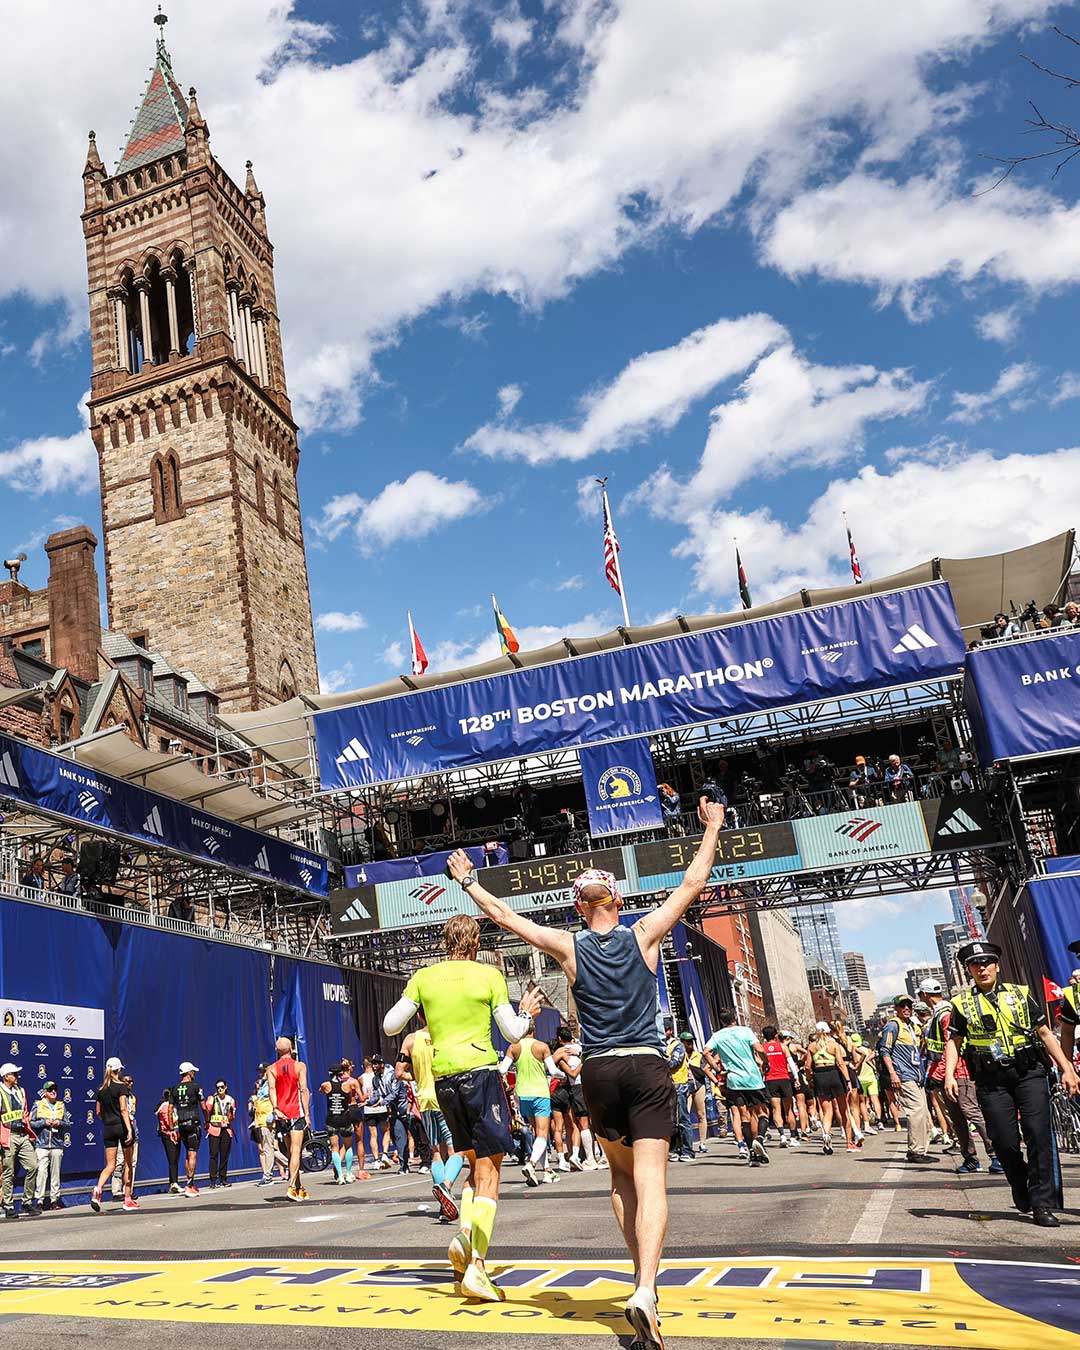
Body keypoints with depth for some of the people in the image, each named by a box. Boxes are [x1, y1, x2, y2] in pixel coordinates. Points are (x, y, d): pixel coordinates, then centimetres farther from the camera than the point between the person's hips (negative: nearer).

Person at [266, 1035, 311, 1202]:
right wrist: (307, 1114, -7)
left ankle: (299, 1188, 20)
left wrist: (276, 1108, -16)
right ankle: (292, 1187, -21)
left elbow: (272, 1089, -9)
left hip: (281, 1113, 3)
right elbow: (304, 1090, -7)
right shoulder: (300, 1066, -1)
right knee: (296, 1151, -7)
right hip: (297, 1112, -3)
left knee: (291, 1151, 13)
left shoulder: (271, 1069, 5)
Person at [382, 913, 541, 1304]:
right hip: (480, 1071, -4)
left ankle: (465, 1236, 1)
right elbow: (513, 1034, -1)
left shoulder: (423, 977, 6)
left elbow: (390, 1026, 7)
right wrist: (526, 1012, 18)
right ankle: (476, 1266, -11)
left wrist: (415, 1009, 25)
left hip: (443, 1078, 4)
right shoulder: (488, 975, -2)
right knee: (488, 1171, -2)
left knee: (476, 1163, 20)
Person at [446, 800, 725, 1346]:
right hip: (649, 1068, -1)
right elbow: (693, 884, 7)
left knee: (622, 1178, 20)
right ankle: (645, 1290, -23)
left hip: (599, 1073, 1)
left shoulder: (570, 948, 0)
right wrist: (712, 828, 17)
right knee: (650, 1184, -6)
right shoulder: (643, 936, 0)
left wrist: (467, 880, 20)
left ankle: (644, 1282, 17)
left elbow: (504, 915, 7)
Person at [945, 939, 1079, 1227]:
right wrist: (949, 1075, -5)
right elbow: (954, 1042, 9)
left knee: (1039, 1133, -11)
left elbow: (1044, 1033, 12)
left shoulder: (1020, 994, 10)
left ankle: (1042, 1203, -4)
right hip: (991, 1081, 0)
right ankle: (1021, 1190, 25)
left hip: (1029, 1073, 0)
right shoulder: (963, 1003, 7)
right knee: (1005, 1143, -2)